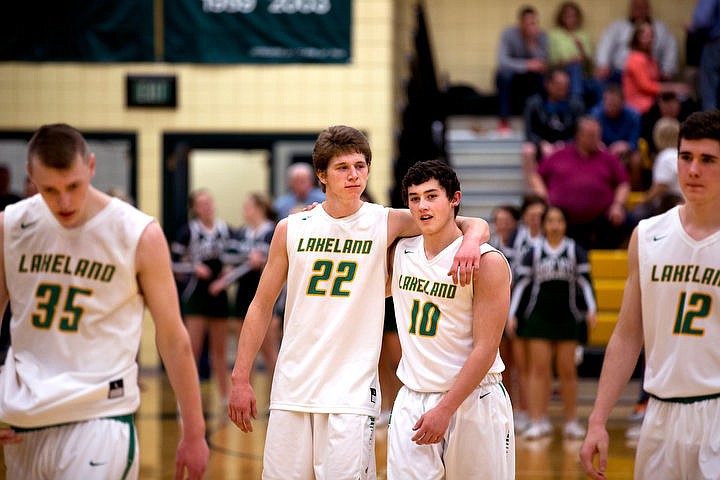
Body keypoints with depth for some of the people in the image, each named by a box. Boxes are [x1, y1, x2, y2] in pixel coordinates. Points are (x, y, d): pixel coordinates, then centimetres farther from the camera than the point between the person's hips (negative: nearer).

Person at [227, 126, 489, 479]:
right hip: (292, 385, 2)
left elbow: (476, 225, -1)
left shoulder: (386, 223, -1)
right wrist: (240, 379, 6)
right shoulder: (291, 229, 5)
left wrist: (470, 241, -25)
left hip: (352, 391, -2)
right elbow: (262, 306, 10)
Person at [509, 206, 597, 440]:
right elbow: (521, 283, 5)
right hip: (538, 317, 0)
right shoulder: (534, 253, 5)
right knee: (539, 368, -3)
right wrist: (512, 314, 0)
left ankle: (571, 421, 9)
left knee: (567, 370, 2)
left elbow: (585, 282, 3)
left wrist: (591, 309, -9)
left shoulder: (576, 251, 5)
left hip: (567, 317, 0)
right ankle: (539, 421, -1)